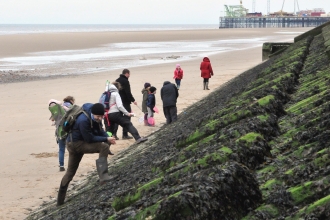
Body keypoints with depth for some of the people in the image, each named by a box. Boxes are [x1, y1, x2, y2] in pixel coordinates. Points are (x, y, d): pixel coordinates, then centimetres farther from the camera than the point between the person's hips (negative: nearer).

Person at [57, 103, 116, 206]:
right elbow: (89, 139, -26)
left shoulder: (95, 118, -3)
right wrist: (106, 139, -22)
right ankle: (103, 176, -29)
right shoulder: (83, 120, -30)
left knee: (70, 172, 18)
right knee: (104, 147, -24)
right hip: (75, 143, -9)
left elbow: (99, 131, 6)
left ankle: (60, 200, 28)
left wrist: (108, 137, -13)